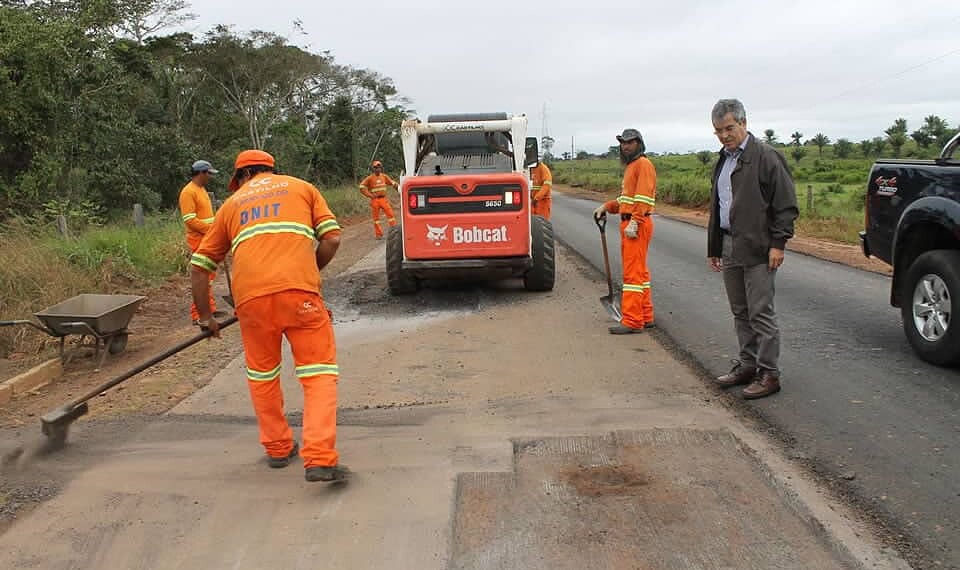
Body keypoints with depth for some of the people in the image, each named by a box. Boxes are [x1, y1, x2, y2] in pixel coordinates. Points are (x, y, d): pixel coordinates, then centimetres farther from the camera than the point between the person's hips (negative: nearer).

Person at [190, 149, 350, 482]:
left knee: (262, 374, 21)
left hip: (251, 298, 2)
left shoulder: (232, 204, 27)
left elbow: (199, 267, 25)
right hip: (299, 292, -2)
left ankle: (278, 449, 30)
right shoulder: (302, 187, 24)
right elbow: (332, 239, 10)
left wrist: (205, 317, 33)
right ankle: (320, 459, -11)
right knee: (319, 373, 1)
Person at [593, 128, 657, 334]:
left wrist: (634, 222, -25)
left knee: (633, 272, -10)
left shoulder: (643, 164, -9)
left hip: (637, 226, -10)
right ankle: (646, 317, 21)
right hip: (628, 224, 10)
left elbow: (643, 197, -19)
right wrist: (607, 207, 9)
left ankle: (632, 321, -9)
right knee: (639, 271, 14)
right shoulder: (631, 166, 22)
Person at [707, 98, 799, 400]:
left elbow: (786, 205, -10)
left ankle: (768, 373, 2)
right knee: (740, 312, 13)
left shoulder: (766, 157, -7)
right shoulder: (723, 161, 18)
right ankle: (748, 364, 23)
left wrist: (778, 243, -16)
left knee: (760, 312, -5)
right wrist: (713, 248, 22)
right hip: (729, 248, 8)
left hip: (757, 250, -8)